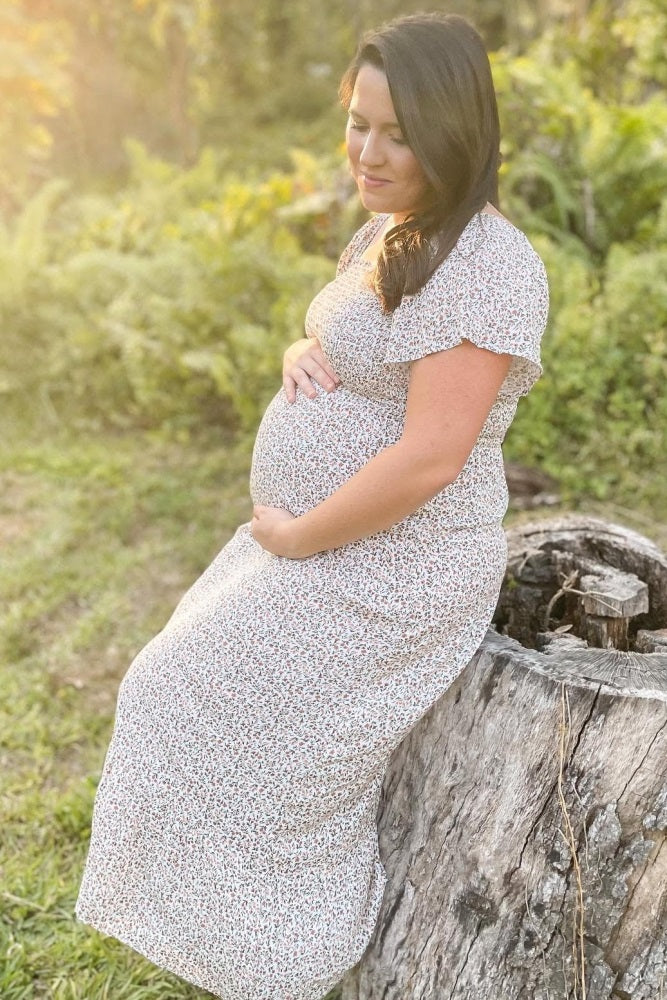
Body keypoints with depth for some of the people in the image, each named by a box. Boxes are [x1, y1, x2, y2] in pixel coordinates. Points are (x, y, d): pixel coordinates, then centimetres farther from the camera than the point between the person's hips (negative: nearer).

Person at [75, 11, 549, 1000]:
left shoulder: (484, 264, -24)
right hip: (323, 543, 10)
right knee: (210, 688, 18)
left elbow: (428, 460, -28)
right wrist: (301, 356, -4)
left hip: (390, 573, -10)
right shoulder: (385, 231, 7)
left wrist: (295, 537, -17)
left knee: (227, 718, 0)